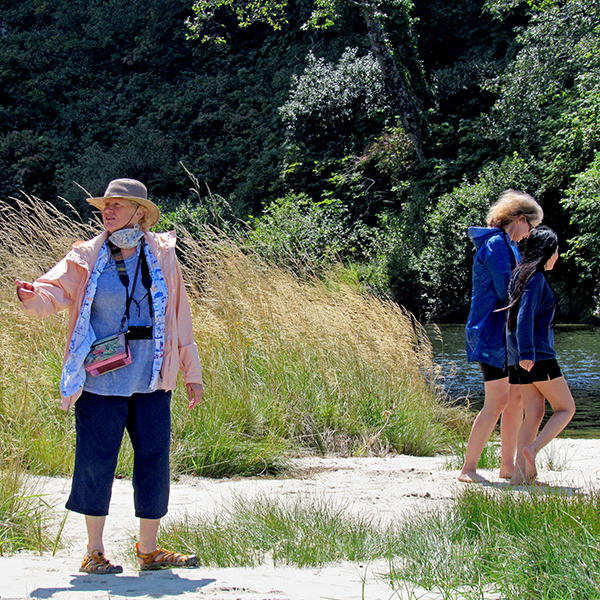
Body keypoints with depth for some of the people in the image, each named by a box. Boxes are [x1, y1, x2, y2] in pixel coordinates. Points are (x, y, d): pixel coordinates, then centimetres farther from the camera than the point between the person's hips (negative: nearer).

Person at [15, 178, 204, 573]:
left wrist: (192, 373, 13)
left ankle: (149, 549, 19)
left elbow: (179, 316, 11)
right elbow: (56, 291, -10)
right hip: (100, 381, -2)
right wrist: (33, 295, -34)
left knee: (154, 460, 4)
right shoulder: (87, 257, 2)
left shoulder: (162, 256, 6)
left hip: (151, 381, 2)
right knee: (96, 462, 1)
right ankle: (94, 552, 15)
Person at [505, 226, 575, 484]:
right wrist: (526, 352, -28)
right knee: (566, 409, 0)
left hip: (520, 359, 9)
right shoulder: (536, 278, -10)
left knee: (535, 413, 5)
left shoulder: (522, 275, 17)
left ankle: (521, 473, -4)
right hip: (538, 356, -9)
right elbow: (525, 316, -21)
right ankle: (532, 449, -17)